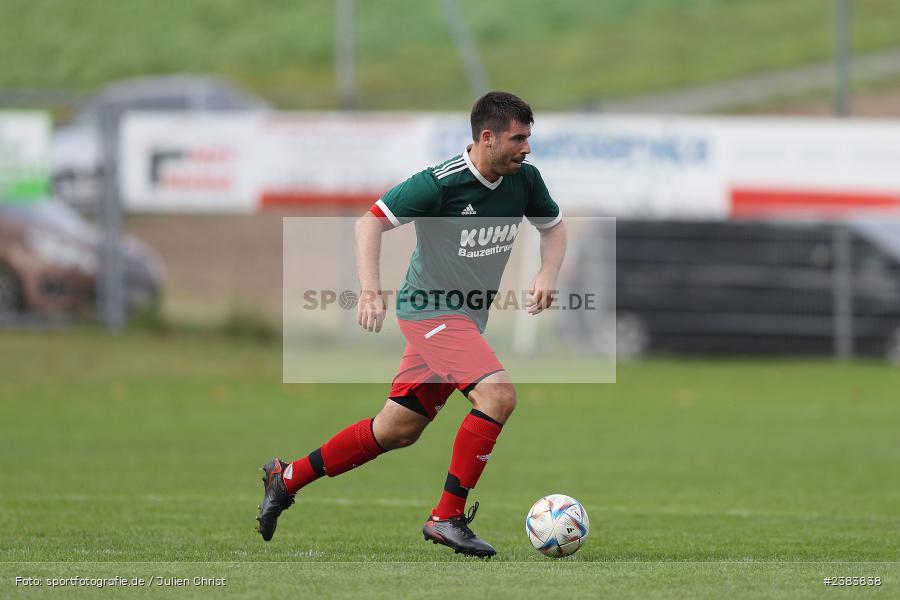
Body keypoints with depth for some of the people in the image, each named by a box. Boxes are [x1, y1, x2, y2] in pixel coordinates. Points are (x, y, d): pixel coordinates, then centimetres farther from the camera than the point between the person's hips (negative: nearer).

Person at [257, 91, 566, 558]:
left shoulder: (524, 179, -1)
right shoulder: (440, 184, -21)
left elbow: (553, 226, 17)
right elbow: (370, 221, -15)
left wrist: (548, 274, -2)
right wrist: (371, 289, -26)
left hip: (468, 318, 8)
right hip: (431, 310, -8)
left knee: (398, 430, 13)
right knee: (498, 394, -25)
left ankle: (287, 478, 28)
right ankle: (448, 517, -18)